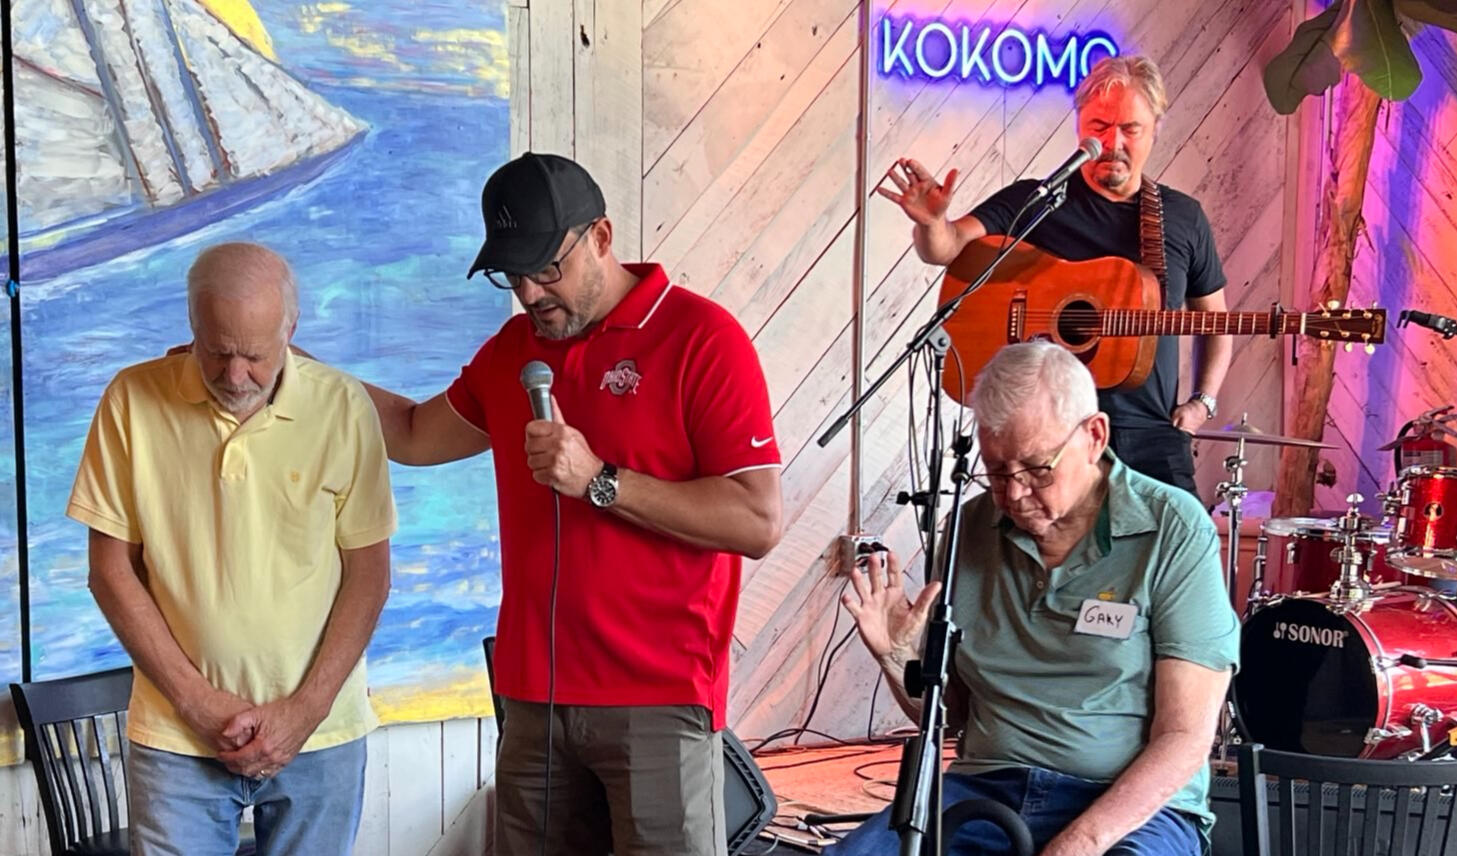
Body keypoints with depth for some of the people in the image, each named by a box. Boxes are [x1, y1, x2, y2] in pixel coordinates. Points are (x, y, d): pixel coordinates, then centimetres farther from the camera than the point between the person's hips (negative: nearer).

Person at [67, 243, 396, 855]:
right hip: (175, 736, 0)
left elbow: (368, 572, -2)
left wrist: (305, 710, -9)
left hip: (319, 735, 0)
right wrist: (197, 702, -7)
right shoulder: (134, 401, -5)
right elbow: (112, 569, -1)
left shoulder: (343, 408, -6)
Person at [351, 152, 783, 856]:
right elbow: (416, 435, 27)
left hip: (658, 701, -6)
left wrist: (598, 481, -19)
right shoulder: (511, 348, 13)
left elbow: (756, 522, -14)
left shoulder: (701, 338, -9)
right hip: (532, 695, 6)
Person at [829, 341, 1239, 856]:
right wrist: (899, 659, -5)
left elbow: (1186, 738, -10)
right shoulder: (972, 527, 7)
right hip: (984, 790, 3)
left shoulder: (1173, 532, -6)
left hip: (1132, 804, -3)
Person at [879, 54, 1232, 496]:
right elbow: (948, 247, -14)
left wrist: (1202, 403, 7)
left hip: (1154, 436, 3)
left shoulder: (1183, 217, 10)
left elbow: (1214, 321, 20)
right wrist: (931, 223, -37)